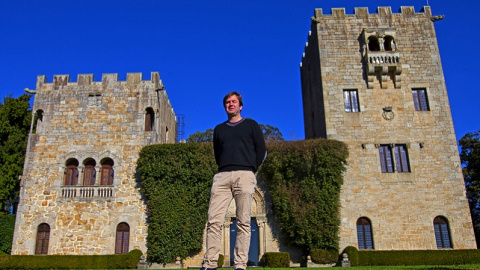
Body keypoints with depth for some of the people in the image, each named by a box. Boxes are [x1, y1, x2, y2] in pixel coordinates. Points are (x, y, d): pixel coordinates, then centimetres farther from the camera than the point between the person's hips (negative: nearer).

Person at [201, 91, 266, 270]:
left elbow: (261, 151, 10)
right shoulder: (219, 129, 24)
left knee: (243, 222, -6)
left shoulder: (251, 125, 16)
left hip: (244, 175, -2)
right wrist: (224, 170, 11)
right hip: (222, 176, 3)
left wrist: (250, 170, 5)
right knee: (214, 220, -9)